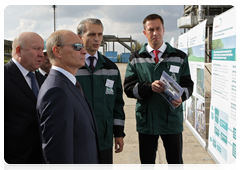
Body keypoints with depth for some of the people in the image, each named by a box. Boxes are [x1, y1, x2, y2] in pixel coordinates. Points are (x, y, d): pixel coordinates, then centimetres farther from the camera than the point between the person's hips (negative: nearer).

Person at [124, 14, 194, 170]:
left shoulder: (180, 57, 4)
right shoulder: (136, 59, 3)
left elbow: (188, 85, 4)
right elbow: (128, 88, -4)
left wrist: (181, 96, -19)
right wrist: (149, 87, -22)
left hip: (172, 119, 0)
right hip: (146, 120, 0)